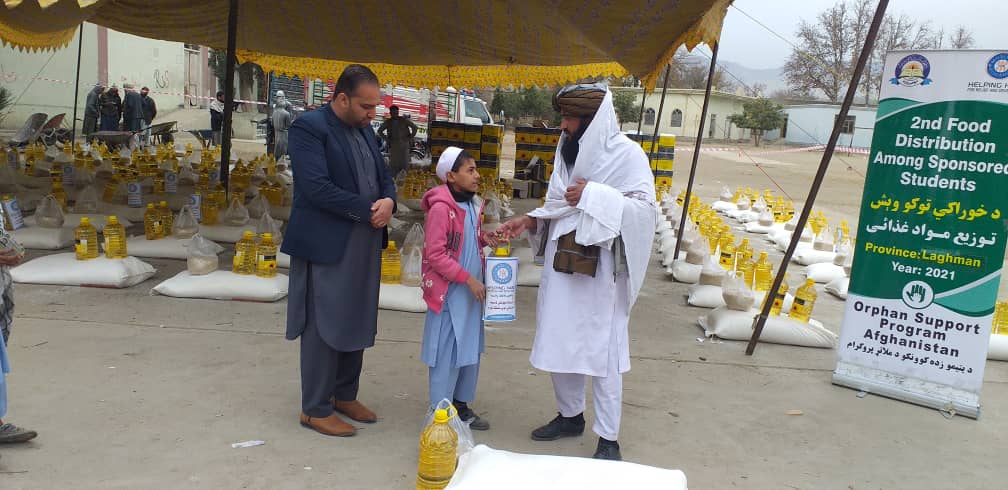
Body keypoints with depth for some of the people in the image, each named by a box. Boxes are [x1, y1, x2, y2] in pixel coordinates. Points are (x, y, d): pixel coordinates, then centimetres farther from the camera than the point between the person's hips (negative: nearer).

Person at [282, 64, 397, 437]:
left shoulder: (365, 130, 13)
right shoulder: (309, 127, -12)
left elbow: (384, 177, 16)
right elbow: (316, 188, -22)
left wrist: (388, 202, -7)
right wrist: (368, 210, -18)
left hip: (365, 245, 8)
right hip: (327, 245, -8)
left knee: (357, 325, 15)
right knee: (324, 328, 0)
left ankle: (345, 395, 30)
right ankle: (315, 409, 13)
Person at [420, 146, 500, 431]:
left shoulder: (473, 205, 8)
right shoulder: (441, 208, -18)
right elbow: (435, 255, -19)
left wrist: (484, 239, 1)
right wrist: (467, 278, -20)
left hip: (471, 290, 8)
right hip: (449, 292, -8)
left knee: (471, 349, 15)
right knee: (447, 352, 0)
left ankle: (461, 404, 28)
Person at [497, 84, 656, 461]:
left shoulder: (627, 154, -9)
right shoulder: (567, 151, 10)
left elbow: (644, 207, -16)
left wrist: (594, 196, -22)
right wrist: (530, 220, 1)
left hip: (598, 269, -6)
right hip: (561, 263, 7)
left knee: (600, 349, 0)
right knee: (558, 343, 14)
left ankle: (608, 438, 12)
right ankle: (570, 415, 34)